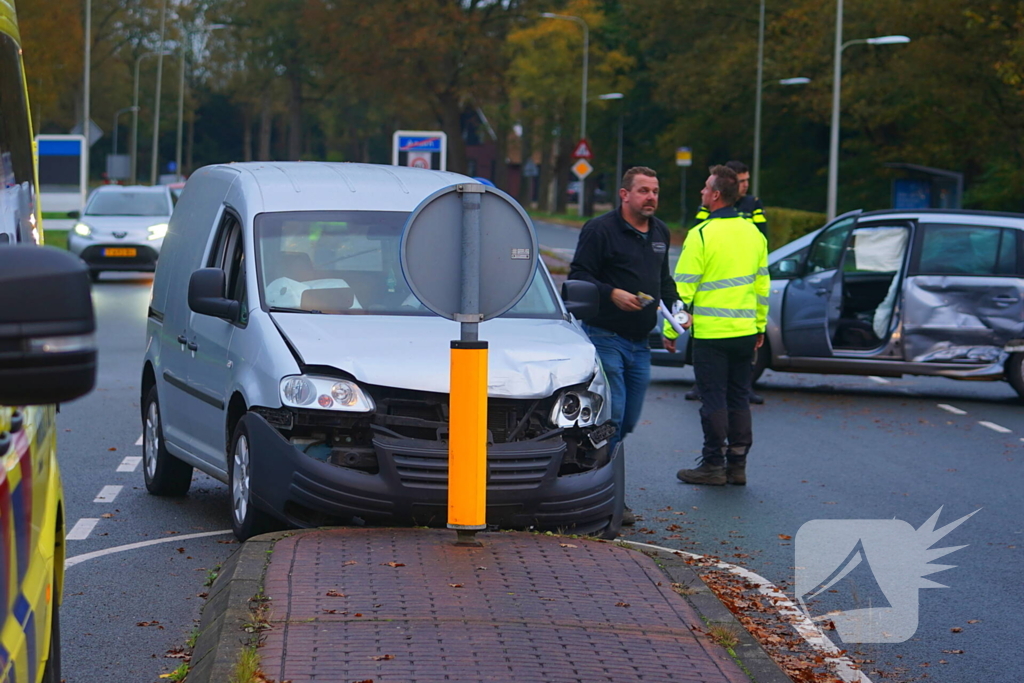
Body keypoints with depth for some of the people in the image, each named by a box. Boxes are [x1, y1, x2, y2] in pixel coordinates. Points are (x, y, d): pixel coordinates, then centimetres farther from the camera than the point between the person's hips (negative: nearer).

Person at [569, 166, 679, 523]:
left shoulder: (660, 233, 16)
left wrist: (674, 306, 10)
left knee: (627, 421, 9)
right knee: (611, 417, -11)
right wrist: (612, 294, -25)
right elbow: (578, 277, -12)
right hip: (605, 337, -7)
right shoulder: (599, 230, -8)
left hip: (639, 343, 8)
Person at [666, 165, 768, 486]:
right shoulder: (753, 234, 8)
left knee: (714, 399, 0)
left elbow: (684, 287, -11)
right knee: (739, 398, 12)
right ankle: (737, 464, 14)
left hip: (711, 332, -6)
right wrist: (760, 326, 21)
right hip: (745, 332, 6)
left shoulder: (701, 235, -12)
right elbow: (762, 285, 14)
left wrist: (670, 329, -3)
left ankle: (714, 465, 3)